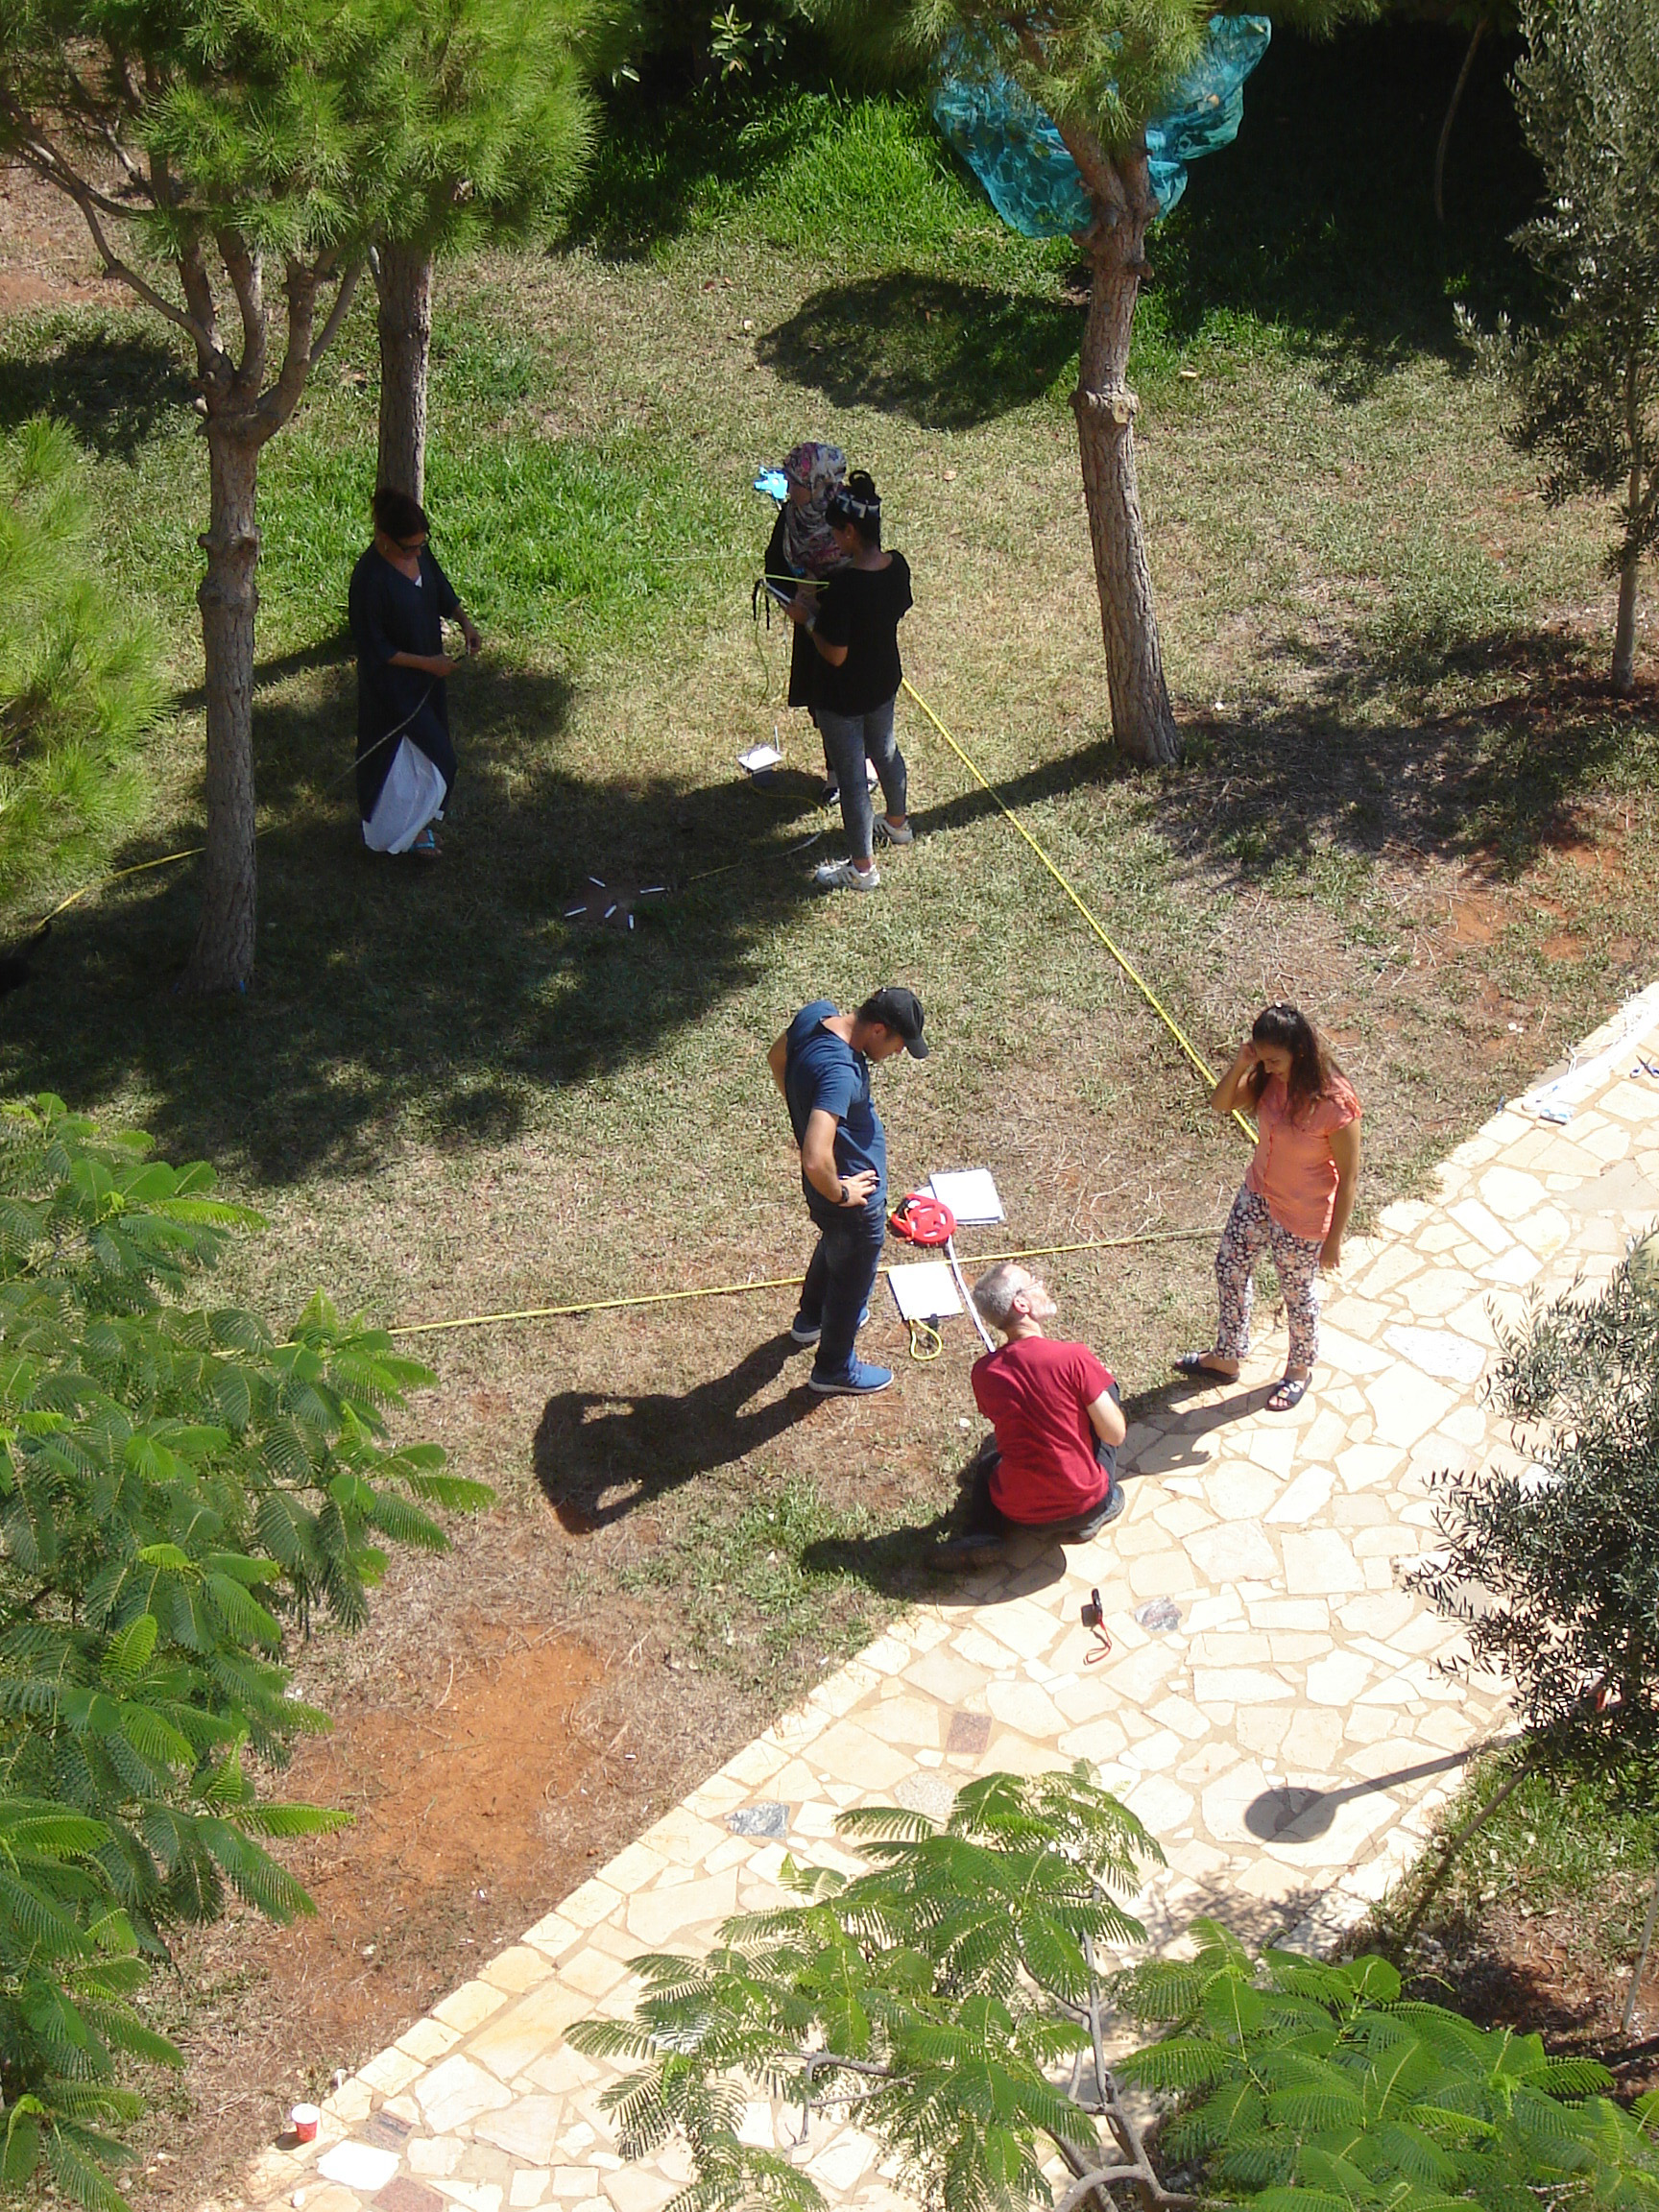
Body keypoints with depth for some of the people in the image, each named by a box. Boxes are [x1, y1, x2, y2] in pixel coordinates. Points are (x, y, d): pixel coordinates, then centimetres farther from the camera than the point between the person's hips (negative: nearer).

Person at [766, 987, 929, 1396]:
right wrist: (839, 1193, -26)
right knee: (851, 1281, 18)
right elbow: (815, 1160, -47)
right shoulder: (839, 1073, -41)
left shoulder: (816, 1014, -14)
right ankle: (835, 1369, 43)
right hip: (853, 1202, -8)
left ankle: (811, 1319, 63)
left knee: (833, 1246, 36)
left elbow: (776, 1059, 8)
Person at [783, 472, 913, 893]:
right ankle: (898, 824, 56)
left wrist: (807, 618, -14)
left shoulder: (843, 586, -34)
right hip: (885, 682, 7)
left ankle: (862, 868, 25)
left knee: (851, 776, 10)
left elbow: (836, 655, -28)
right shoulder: (898, 566, -12)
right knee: (885, 752, 31)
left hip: (843, 697, -7)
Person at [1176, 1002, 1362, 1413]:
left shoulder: (1335, 1104, -33)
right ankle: (1226, 1356, 45)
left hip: (1303, 1220, -7)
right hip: (1257, 1196, 7)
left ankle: (1300, 1369, 46)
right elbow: (1221, 1105, -3)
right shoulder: (1269, 1077, -14)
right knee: (1229, 1269, 21)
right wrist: (1239, 1066, -23)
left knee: (1297, 1292, 17)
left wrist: (1333, 1239, -14)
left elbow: (1348, 1176, -22)